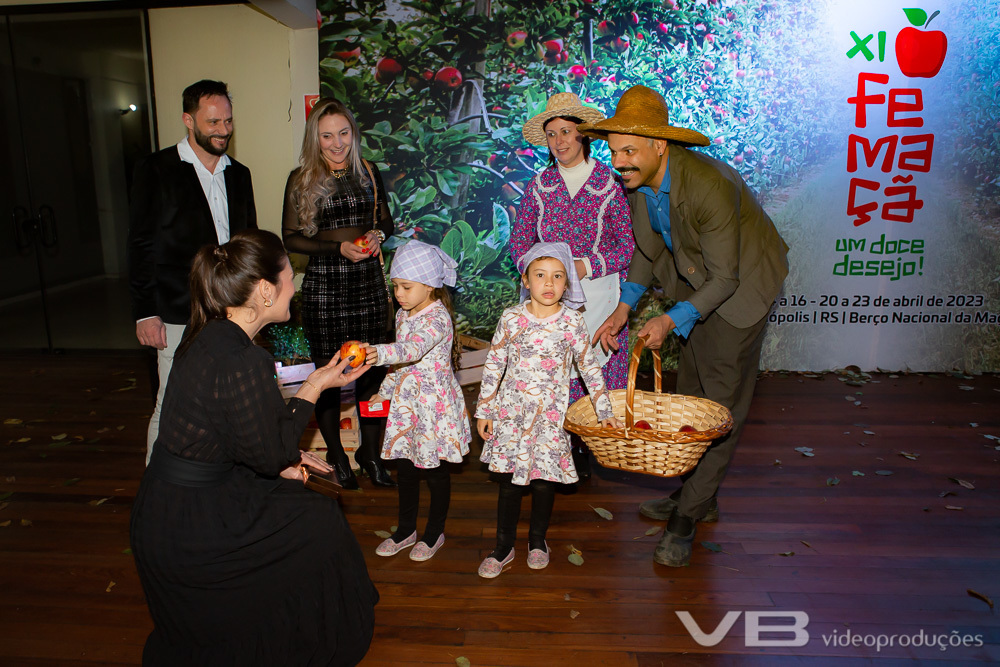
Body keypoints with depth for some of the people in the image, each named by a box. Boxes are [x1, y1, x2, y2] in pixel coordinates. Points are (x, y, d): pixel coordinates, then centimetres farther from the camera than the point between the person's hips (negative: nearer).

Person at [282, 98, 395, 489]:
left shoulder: (368, 173, 8)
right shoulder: (301, 180, -1)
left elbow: (386, 221, 17)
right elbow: (291, 237, -1)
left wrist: (378, 234, -7)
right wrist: (339, 248, -13)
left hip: (369, 282, 3)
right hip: (323, 285, -2)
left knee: (373, 369, 3)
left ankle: (370, 452, 21)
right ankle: (335, 455, 24)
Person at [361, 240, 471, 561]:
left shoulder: (438, 318, -21)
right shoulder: (403, 315, 6)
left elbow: (414, 349, -40)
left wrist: (379, 353, -56)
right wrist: (385, 391, 20)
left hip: (435, 403, -7)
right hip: (406, 402, 8)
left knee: (436, 470, 9)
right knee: (405, 468, 16)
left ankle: (435, 532, 27)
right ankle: (406, 529, 33)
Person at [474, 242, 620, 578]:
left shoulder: (572, 321, -5)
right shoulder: (511, 318, -4)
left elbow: (590, 367, 3)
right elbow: (494, 364, 2)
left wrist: (605, 412, 5)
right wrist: (484, 410, 3)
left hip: (551, 414, 0)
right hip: (511, 410, 0)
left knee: (544, 480, 8)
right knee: (509, 479, 7)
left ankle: (537, 539, 32)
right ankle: (504, 545, 24)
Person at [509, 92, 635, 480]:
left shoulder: (609, 183, -2)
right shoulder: (540, 184, 7)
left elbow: (628, 245, -1)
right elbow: (519, 241, 10)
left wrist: (586, 266, -13)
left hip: (599, 291, -2)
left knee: (598, 367, -3)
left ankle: (593, 450, 12)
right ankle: (569, 446, 14)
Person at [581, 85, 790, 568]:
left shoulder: (710, 185, -35)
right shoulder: (637, 179, -12)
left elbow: (724, 278, -28)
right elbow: (647, 250, 3)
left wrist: (672, 320, -34)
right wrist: (624, 307, -6)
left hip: (741, 282, -8)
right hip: (699, 281, 8)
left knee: (722, 401, -5)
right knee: (690, 389, 14)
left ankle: (687, 517, 4)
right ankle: (699, 498, 30)